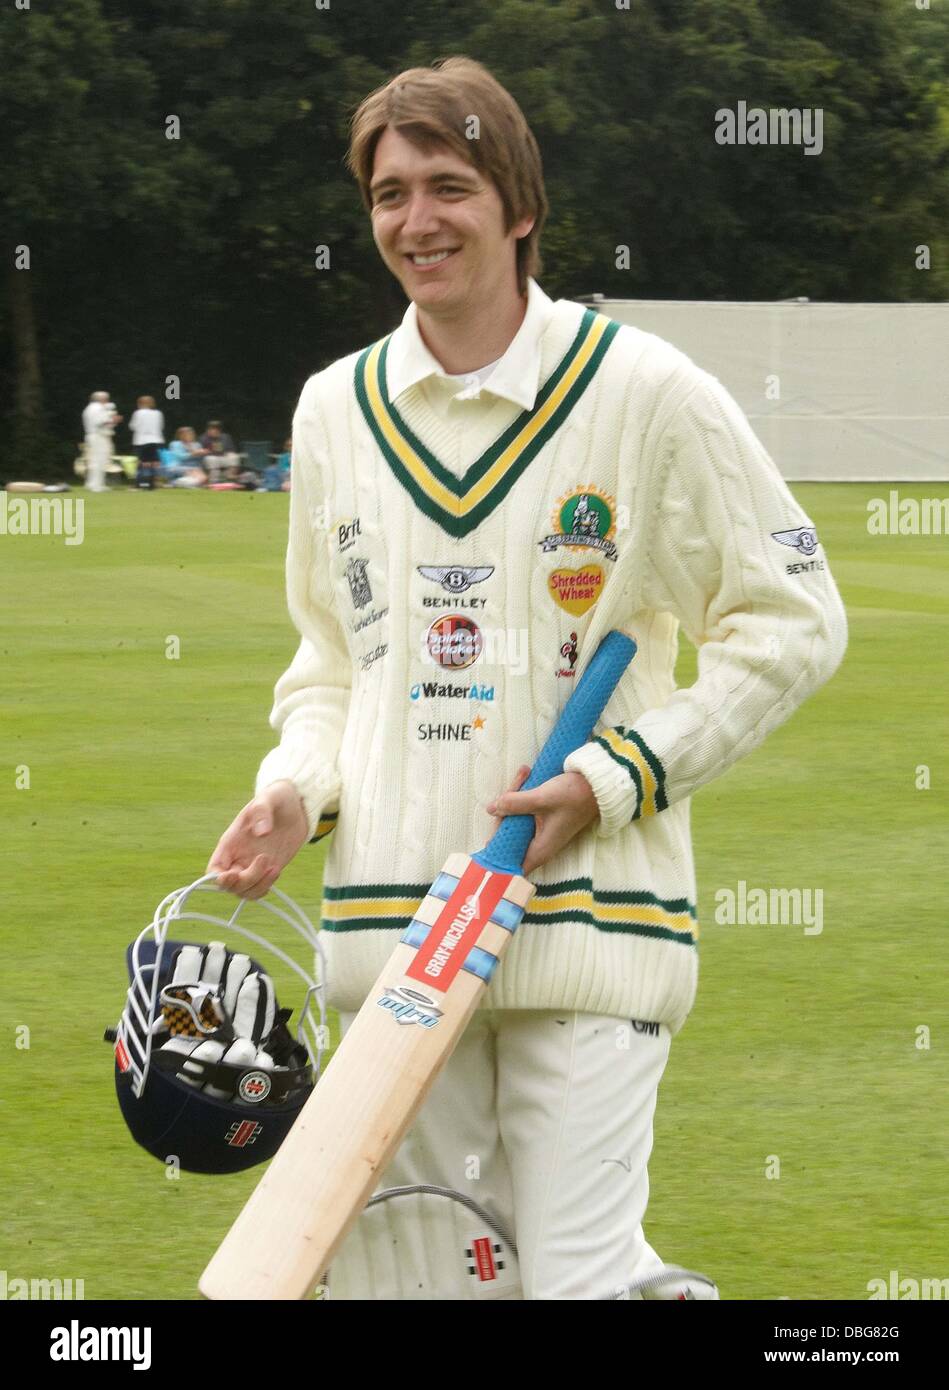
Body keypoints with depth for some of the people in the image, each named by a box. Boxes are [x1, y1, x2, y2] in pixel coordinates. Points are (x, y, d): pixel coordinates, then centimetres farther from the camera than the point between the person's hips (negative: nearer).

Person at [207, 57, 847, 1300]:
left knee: (574, 1281, -11)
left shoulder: (645, 392, -3)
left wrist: (615, 778, -8)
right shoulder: (336, 409, 11)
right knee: (392, 1275, 5)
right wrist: (297, 787, 2)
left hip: (589, 917, -4)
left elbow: (792, 624, 1)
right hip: (388, 922, 4)